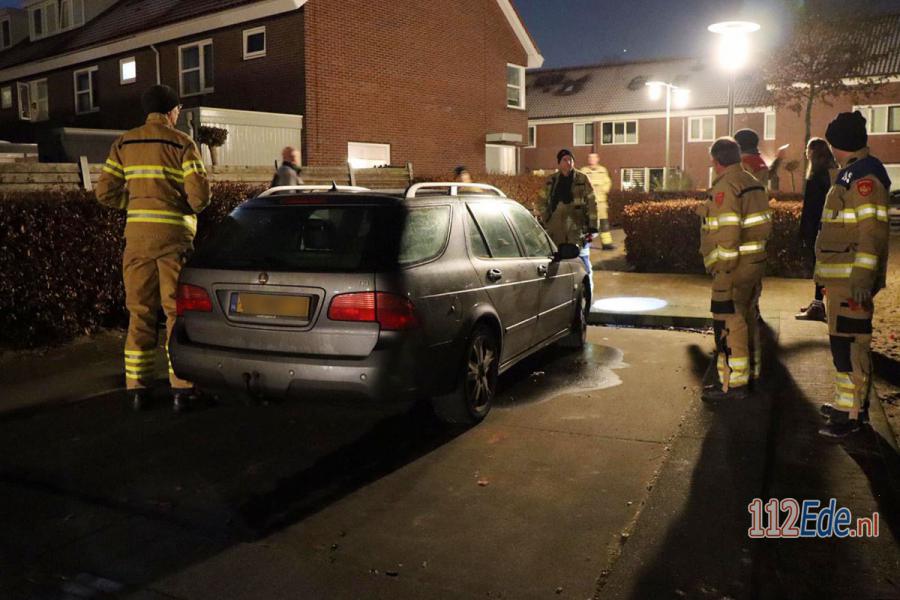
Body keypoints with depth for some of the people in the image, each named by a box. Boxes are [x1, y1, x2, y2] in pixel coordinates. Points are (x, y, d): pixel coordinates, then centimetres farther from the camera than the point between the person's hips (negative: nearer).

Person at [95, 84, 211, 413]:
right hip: (174, 234, -3)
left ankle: (137, 389, 12)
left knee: (140, 312, 9)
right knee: (178, 311, 1)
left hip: (137, 234, 3)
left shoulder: (124, 143, 10)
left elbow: (105, 192, 5)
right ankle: (181, 389, 1)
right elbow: (200, 194, -10)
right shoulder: (182, 143, -2)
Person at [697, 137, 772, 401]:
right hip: (756, 261, 10)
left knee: (729, 323, -5)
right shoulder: (754, 183, 14)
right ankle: (752, 370, 33)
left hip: (734, 266, -10)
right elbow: (765, 225, 16)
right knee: (748, 317, 20)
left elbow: (727, 231, -22)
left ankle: (733, 383, -2)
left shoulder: (725, 186, -15)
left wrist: (722, 268, -19)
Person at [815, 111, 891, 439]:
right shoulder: (852, 174, 17)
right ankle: (850, 401, 28)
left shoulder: (864, 177, -15)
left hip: (851, 279, -11)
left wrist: (862, 276, -26)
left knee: (848, 343, -8)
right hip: (841, 277, 11)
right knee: (847, 341, 17)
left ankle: (849, 414, -3)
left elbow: (872, 230, -22)